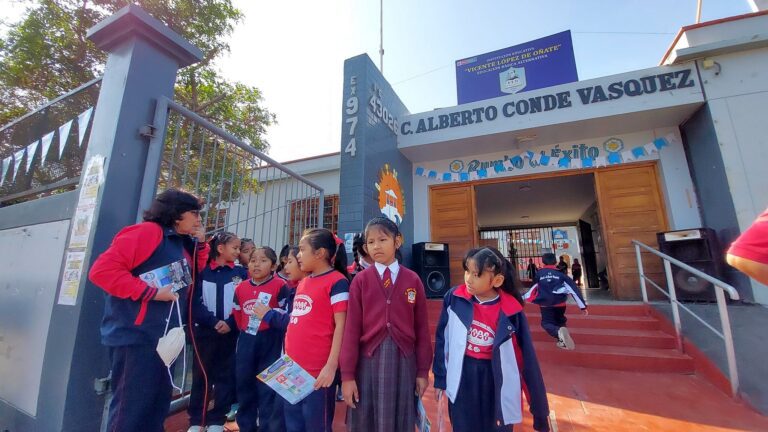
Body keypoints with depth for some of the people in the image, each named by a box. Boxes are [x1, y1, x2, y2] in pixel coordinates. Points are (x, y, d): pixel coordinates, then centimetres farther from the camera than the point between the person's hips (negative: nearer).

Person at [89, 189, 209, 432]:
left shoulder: (183, 244, 13)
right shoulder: (147, 232, -14)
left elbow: (196, 276, 17)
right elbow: (103, 269, -20)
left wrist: (200, 243, 6)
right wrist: (152, 292, -22)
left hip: (164, 338, 9)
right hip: (136, 337, -9)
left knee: (157, 406, 19)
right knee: (130, 409, 3)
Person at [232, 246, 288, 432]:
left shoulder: (280, 286, -13)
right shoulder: (241, 288, 4)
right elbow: (237, 315, 14)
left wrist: (269, 315, -12)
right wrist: (246, 331, 8)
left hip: (270, 343, -5)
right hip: (246, 342, 6)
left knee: (268, 388, 5)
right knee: (244, 385, 18)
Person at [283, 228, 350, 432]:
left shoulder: (337, 282, -13)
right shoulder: (303, 282, 10)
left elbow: (341, 326, -16)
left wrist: (332, 366, -18)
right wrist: (287, 359, 16)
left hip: (319, 371, -7)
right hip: (294, 369, 8)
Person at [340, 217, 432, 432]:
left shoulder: (413, 280, -1)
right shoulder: (360, 280, -4)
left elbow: (422, 328, 2)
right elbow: (352, 328, -4)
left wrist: (423, 371, 4)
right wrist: (347, 374, -4)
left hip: (404, 361, 1)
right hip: (368, 361, 0)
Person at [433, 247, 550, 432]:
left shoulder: (510, 311, -15)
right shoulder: (454, 298, -13)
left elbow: (526, 356, -6)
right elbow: (442, 339, -2)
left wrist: (539, 405, 0)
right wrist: (440, 378, 4)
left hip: (496, 382, 0)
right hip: (462, 381, 1)